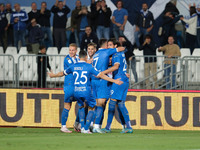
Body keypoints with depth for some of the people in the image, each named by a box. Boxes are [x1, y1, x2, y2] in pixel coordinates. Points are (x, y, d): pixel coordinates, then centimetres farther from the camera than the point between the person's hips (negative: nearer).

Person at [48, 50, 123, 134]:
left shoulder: (73, 67, 8)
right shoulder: (89, 66, -3)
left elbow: (62, 73, 23)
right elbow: (101, 75, -6)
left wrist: (53, 75, 44)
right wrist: (114, 81, -2)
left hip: (76, 92, 4)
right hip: (86, 91, -4)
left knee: (81, 107, 26)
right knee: (91, 108, 12)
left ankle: (82, 127, 16)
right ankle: (86, 128, 2)